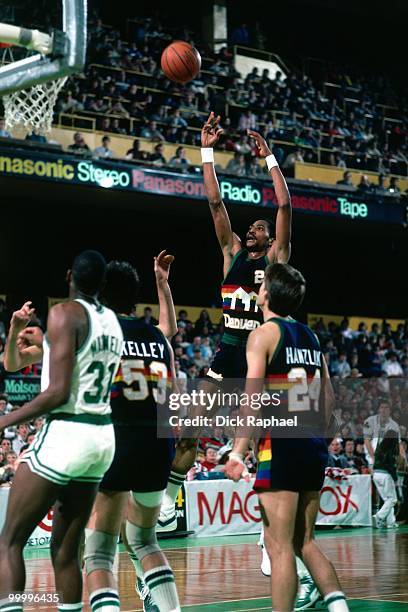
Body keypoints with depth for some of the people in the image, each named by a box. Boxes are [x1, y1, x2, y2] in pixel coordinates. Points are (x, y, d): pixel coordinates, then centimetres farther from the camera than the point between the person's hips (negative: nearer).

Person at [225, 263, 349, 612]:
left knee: (279, 545, -4)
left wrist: (237, 453, -16)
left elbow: (252, 400, -14)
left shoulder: (264, 334, -6)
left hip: (281, 447, -7)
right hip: (315, 449, 7)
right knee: (304, 541, 15)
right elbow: (328, 397, 16)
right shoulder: (311, 337, 15)